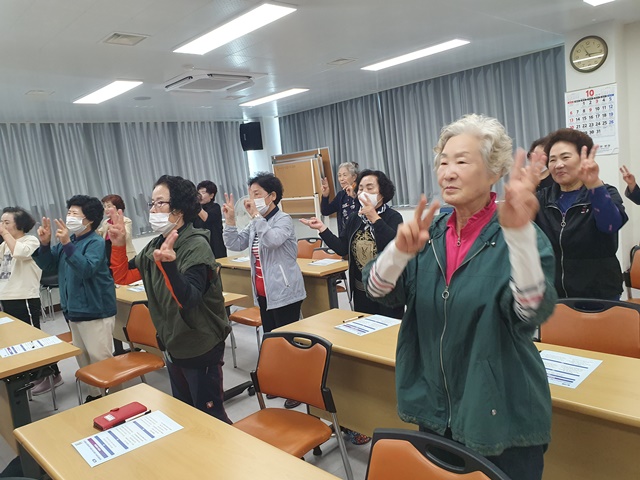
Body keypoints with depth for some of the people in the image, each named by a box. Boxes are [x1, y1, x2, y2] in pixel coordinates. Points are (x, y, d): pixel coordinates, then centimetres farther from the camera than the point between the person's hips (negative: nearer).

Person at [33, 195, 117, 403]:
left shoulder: (96, 242, -15)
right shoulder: (68, 240, 7)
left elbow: (86, 269, -30)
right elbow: (49, 268, 10)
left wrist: (67, 244, -36)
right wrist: (45, 244, -6)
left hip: (95, 312, -9)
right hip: (74, 311, 9)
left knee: (101, 360, -2)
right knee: (82, 358, 19)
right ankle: (94, 394, 33)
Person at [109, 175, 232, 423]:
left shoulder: (196, 246, -22)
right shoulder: (156, 245, 2)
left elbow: (188, 299, -34)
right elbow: (122, 277, 9)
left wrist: (168, 264, -50)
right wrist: (118, 245, -6)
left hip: (201, 348, -8)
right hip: (172, 345, 8)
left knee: (210, 416, 6)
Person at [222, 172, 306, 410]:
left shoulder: (283, 220, -12)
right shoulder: (255, 224, 11)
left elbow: (272, 240, -32)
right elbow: (235, 245, 7)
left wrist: (256, 215, -27)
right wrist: (230, 220, -5)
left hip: (285, 292, -8)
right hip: (263, 292, 9)